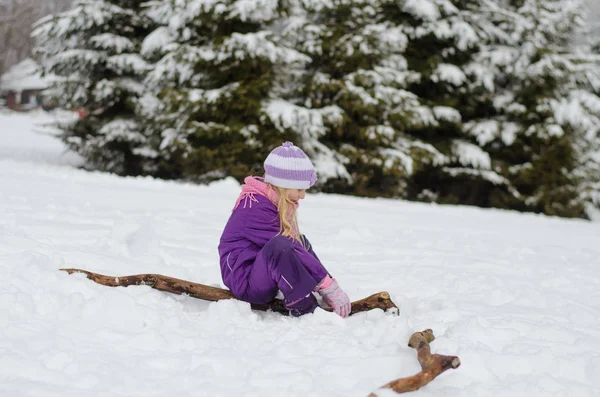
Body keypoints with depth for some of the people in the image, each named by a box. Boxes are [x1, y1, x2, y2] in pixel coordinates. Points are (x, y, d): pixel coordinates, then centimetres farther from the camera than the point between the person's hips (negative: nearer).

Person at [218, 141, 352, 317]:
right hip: (244, 282, -11)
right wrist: (329, 285, -23)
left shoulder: (275, 202, 9)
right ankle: (305, 308, -25)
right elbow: (283, 247, -24)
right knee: (279, 245, -35)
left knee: (302, 242, 22)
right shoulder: (256, 208, -21)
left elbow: (295, 245, 8)